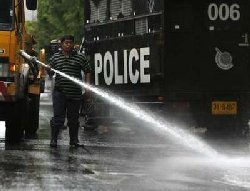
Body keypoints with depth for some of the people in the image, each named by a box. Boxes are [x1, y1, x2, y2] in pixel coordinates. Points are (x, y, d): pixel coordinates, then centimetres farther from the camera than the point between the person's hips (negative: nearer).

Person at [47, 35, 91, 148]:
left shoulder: (80, 57, 6)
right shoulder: (55, 57, 9)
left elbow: (87, 72, 7)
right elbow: (50, 71, 16)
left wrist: (87, 89, 0)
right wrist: (49, 69, -9)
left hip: (75, 93, 0)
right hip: (60, 92, 0)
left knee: (73, 118, 8)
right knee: (58, 117, -3)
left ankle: (74, 140, 19)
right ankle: (53, 139, 3)